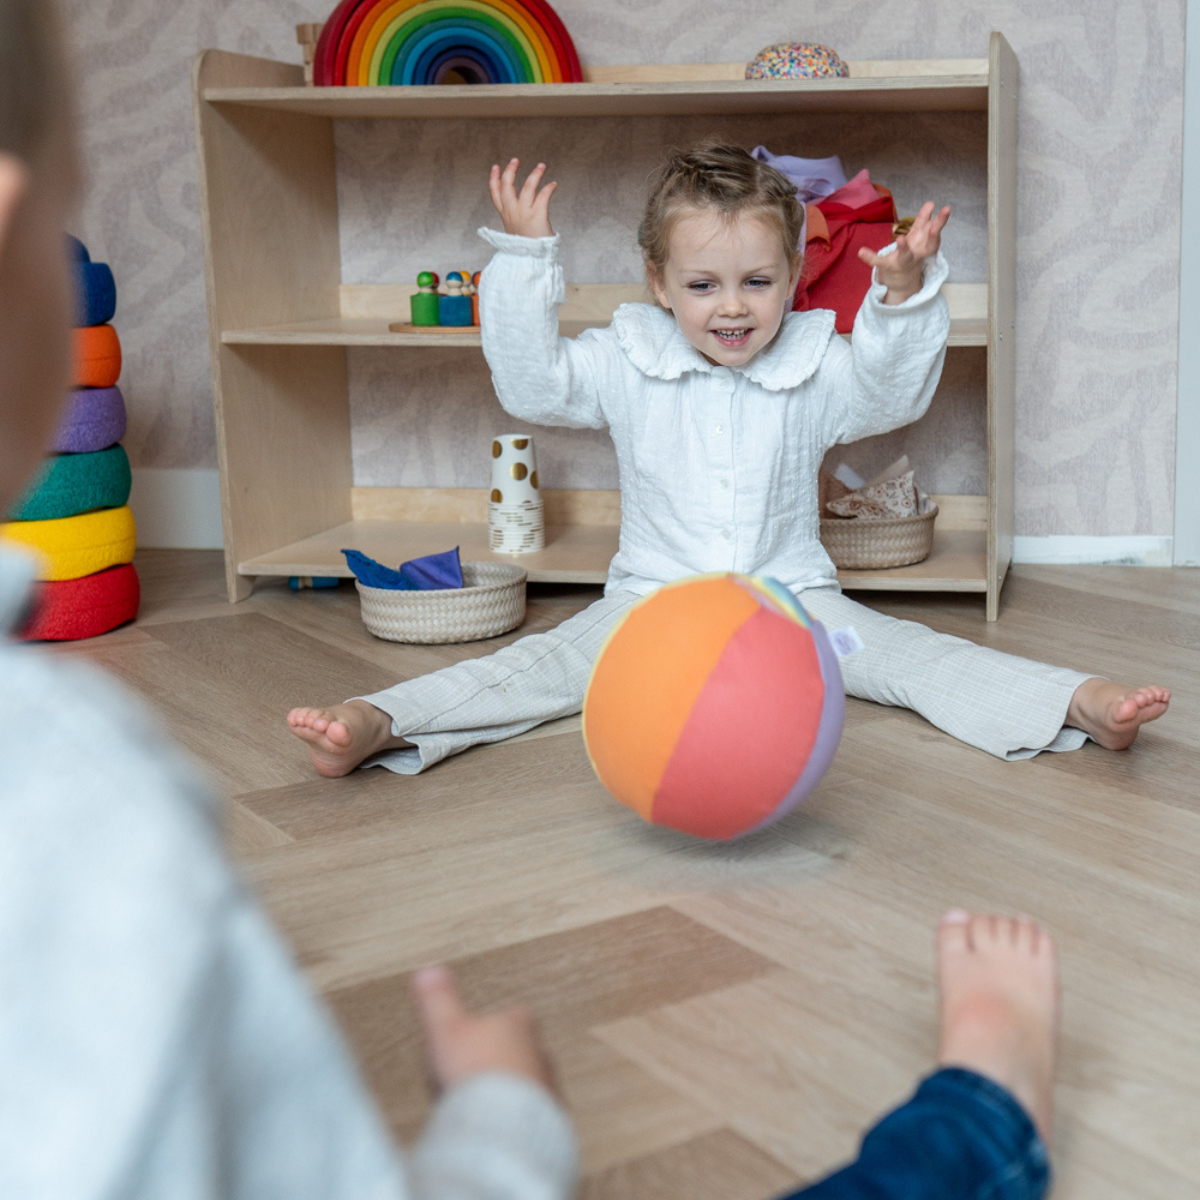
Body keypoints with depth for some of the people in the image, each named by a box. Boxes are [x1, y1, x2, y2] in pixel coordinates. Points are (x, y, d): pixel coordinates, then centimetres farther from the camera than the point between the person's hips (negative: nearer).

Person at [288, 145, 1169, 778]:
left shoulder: (813, 369, 2)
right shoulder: (628, 365, 1)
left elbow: (897, 392, -5)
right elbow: (532, 385, -5)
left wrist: (905, 297, -22)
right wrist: (524, 261, -12)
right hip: (654, 600, 0)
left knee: (908, 653, -19)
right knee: (545, 663, -20)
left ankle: (1081, 701, -31)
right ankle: (376, 723, -36)